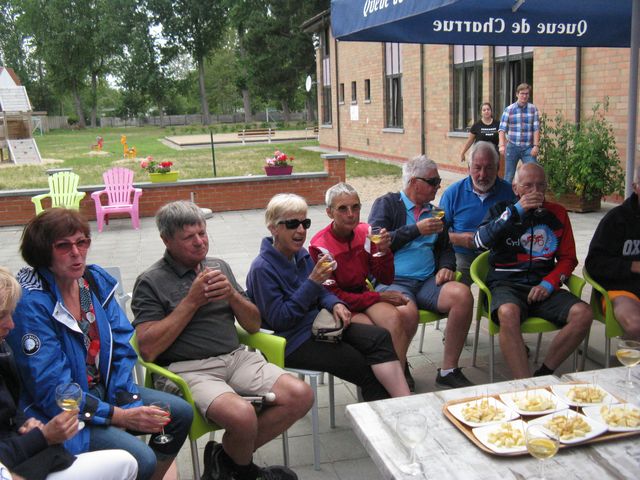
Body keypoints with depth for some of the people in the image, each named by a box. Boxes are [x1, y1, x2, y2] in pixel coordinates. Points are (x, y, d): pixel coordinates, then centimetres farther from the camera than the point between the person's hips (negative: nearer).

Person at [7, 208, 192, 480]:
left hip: (103, 390, 7)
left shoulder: (96, 280, -1)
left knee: (181, 413, 2)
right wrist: (120, 417, -21)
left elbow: (123, 346, 0)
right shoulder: (31, 304, -21)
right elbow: (52, 389, -21)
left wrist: (127, 403, -13)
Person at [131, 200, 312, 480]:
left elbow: (253, 325, 16)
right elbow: (148, 350, -11)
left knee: (301, 396, -15)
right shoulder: (150, 282, -1)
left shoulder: (219, 267, 15)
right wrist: (192, 300, -11)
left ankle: (226, 457, 4)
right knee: (242, 415, -33)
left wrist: (232, 294, -5)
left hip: (236, 357, 6)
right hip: (188, 369, -6)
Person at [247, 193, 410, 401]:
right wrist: (311, 282, -23)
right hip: (292, 342, -7)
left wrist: (335, 304, -4)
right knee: (367, 369, -17)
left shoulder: (301, 254, 8)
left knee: (380, 337, -16)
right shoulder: (262, 268, -15)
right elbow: (278, 320, -18)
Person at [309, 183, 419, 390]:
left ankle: (399, 364, 4)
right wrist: (379, 298, -14)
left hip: (364, 294, 5)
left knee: (410, 312, -23)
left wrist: (383, 252, -17)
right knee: (393, 320, -29)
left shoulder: (365, 232, -1)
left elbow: (386, 279, 3)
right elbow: (332, 296, -12)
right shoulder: (319, 247, -15)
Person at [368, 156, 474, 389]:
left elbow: (446, 248, 28)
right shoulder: (386, 203, 6)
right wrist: (417, 230, -10)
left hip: (428, 281, 5)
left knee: (463, 294, -25)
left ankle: (448, 370, -14)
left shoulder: (433, 211, 22)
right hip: (393, 281, -5)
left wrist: (446, 267, 5)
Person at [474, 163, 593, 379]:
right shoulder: (501, 210, 11)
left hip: (543, 286, 3)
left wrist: (549, 283, -3)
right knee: (508, 313, -37)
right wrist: (515, 211, -11)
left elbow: (568, 258, 16)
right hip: (506, 285, -3)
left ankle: (543, 375, -13)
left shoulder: (557, 214, 16)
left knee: (583, 314, -24)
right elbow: (481, 241, -8)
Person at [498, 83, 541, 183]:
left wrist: (536, 145, -9)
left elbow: (536, 129, -1)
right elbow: (502, 129, -4)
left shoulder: (533, 109, 2)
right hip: (512, 147, 0)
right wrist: (502, 145, -15)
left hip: (528, 148, 0)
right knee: (509, 176, 7)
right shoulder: (509, 109, 0)